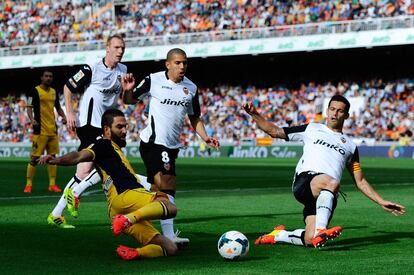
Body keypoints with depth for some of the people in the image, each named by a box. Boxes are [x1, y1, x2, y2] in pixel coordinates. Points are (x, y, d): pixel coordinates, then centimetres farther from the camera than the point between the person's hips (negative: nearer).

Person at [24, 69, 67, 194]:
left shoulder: (54, 92, 15)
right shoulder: (35, 91, -3)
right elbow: (29, 108, -7)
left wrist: (63, 116, 6)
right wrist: (32, 120, -23)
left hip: (53, 130, 6)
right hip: (40, 130, -6)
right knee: (35, 157, -7)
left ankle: (52, 184, 13)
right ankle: (28, 184, 0)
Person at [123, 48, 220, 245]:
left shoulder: (191, 88, 9)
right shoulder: (153, 80, -5)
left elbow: (194, 118, 18)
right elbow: (129, 100, 4)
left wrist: (205, 138, 5)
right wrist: (128, 89, -17)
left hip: (171, 146, 7)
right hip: (152, 141, -7)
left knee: (158, 189, 12)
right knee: (167, 185, -19)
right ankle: (169, 235, -24)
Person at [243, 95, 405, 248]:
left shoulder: (350, 146, 29)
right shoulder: (311, 129, 24)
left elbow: (360, 181, 29)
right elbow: (274, 131, 24)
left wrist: (381, 202, 21)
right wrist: (254, 114, 11)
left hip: (327, 194, 2)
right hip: (304, 182, -2)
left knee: (309, 240, -20)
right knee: (331, 182, -39)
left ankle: (279, 235, 9)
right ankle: (320, 231, -40)